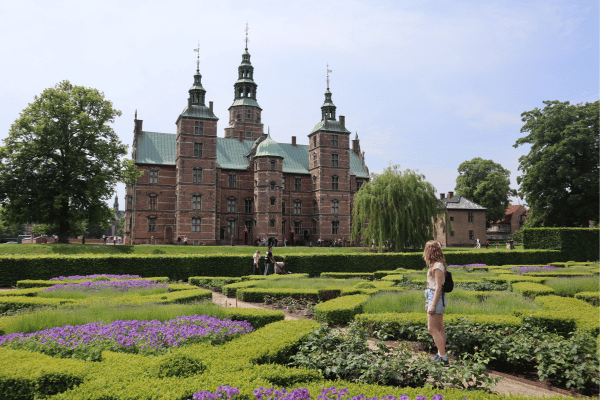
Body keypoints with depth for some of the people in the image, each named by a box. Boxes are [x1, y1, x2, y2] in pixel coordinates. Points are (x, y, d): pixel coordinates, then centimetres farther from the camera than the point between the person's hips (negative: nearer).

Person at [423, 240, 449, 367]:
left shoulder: (438, 266, -16)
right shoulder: (435, 265, 13)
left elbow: (438, 287, -19)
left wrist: (433, 304, -19)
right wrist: (428, 301, 21)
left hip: (436, 298, -10)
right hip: (433, 297, 10)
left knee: (432, 329, -7)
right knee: (439, 329, 13)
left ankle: (443, 357, -4)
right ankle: (440, 355, 19)